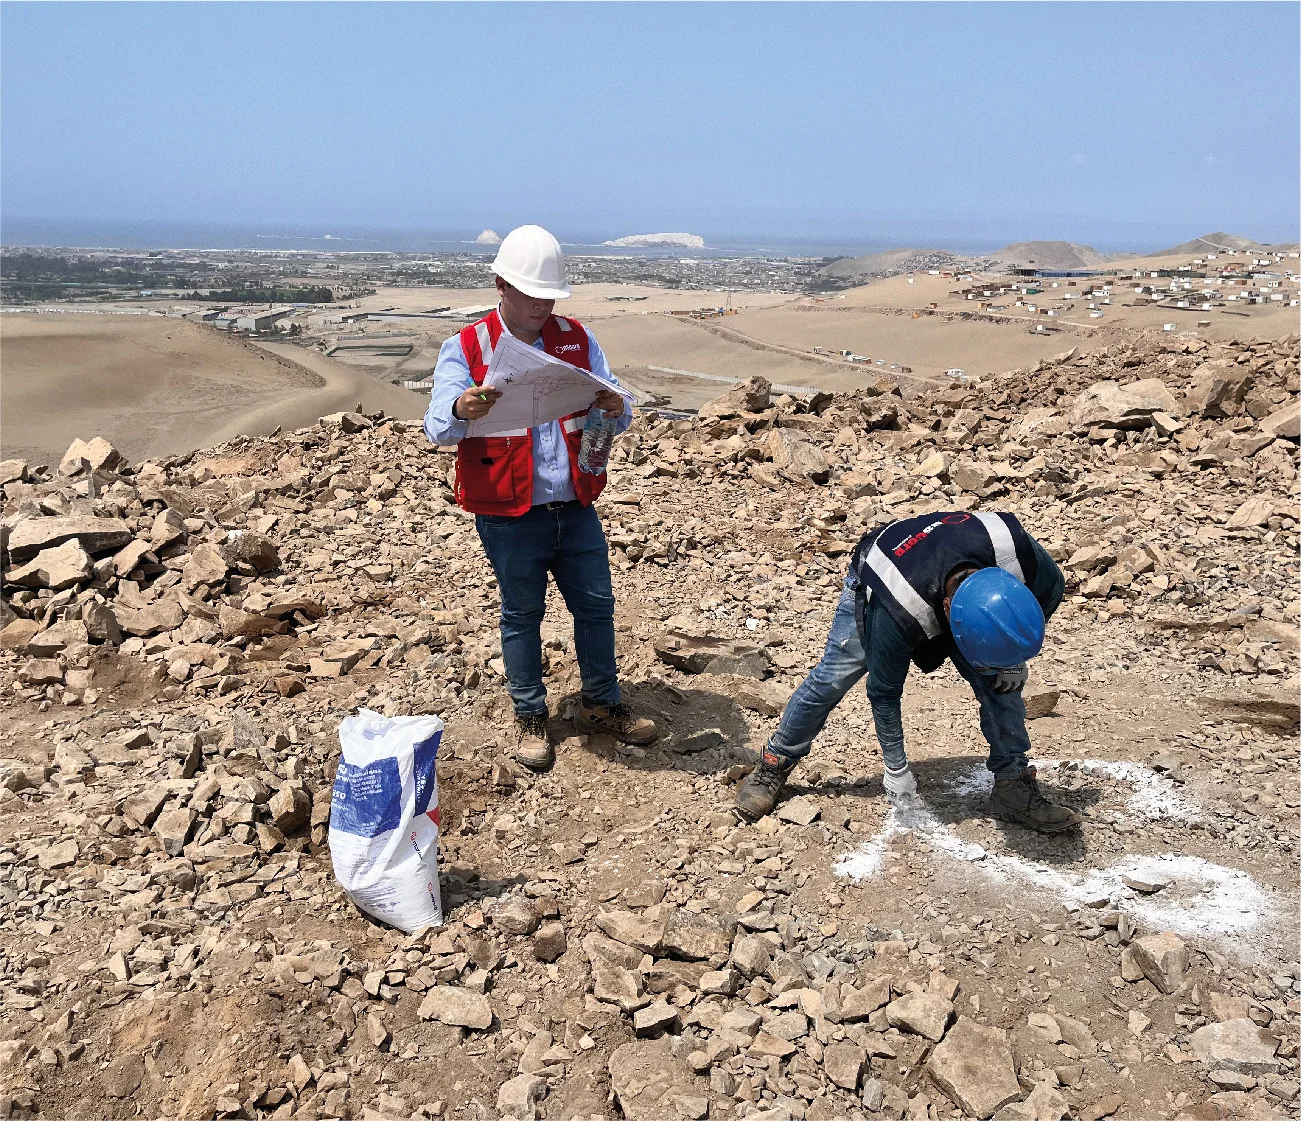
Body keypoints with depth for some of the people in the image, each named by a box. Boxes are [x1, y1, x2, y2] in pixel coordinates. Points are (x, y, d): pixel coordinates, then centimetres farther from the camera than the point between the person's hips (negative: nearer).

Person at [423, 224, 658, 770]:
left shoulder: (578, 339, 5)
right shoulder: (466, 347, -6)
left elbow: (616, 416, 1)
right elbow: (436, 426, -17)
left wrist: (615, 410, -25)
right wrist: (461, 409, -42)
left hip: (577, 508, 4)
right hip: (509, 517, -3)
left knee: (595, 605, 12)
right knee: (521, 615, 9)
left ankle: (602, 704, 31)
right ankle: (530, 717, 26)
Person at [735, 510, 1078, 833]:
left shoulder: (1016, 550, -40)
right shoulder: (895, 614, -46)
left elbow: (1053, 586, -12)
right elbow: (883, 691, -28)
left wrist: (1015, 653, -17)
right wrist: (896, 768, -17)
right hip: (874, 584, -3)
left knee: (1001, 681, -9)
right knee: (832, 677, -5)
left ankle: (1013, 783, 8)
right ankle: (776, 763, 15)